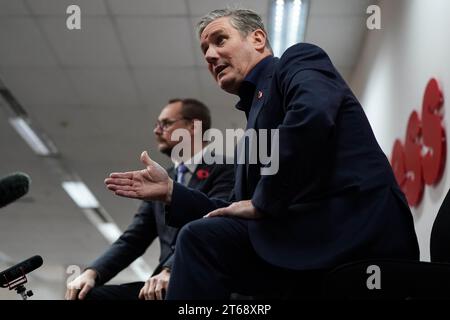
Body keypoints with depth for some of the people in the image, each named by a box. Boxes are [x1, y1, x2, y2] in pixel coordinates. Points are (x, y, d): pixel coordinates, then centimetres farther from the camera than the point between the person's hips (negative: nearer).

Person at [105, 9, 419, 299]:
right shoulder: (259, 111, 28)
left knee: (202, 238, -17)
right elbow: (236, 216, 22)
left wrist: (263, 201, -12)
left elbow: (313, 114, -19)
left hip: (353, 224, -9)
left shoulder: (298, 61, 6)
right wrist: (170, 191, 12)